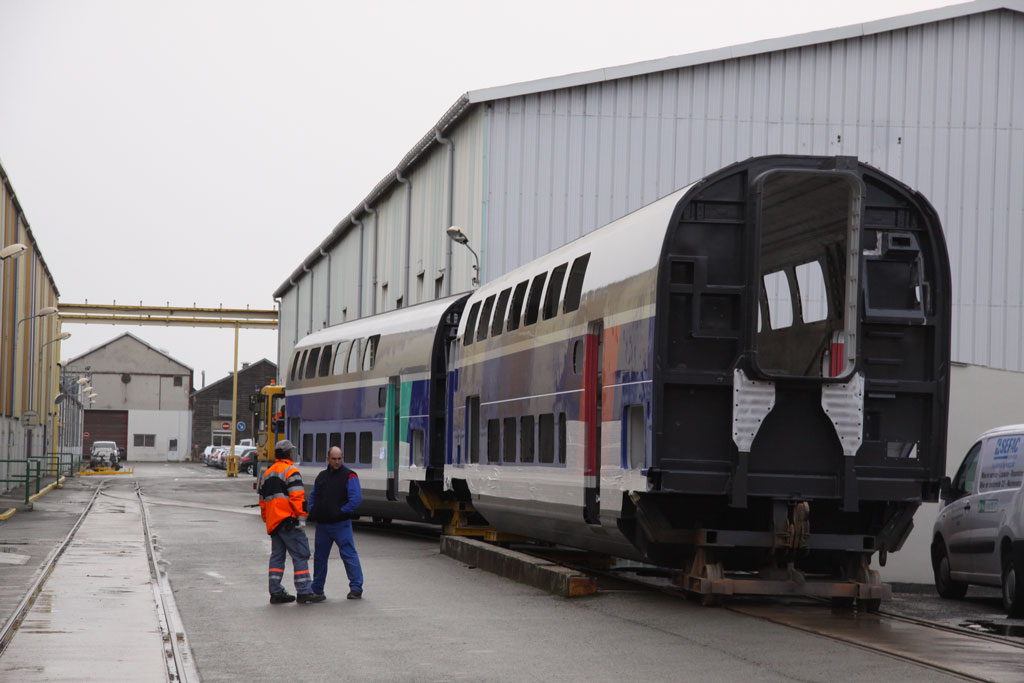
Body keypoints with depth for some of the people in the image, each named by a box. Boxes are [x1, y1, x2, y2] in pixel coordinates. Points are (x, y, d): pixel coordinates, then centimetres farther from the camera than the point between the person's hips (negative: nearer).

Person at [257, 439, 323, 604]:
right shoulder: (291, 471, -8)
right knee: (300, 555, -5)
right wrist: (301, 514, -13)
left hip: (273, 521, 8)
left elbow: (262, 500, 23)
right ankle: (304, 592, -8)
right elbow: (297, 497, -18)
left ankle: (276, 592, 10)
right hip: (288, 521, -8)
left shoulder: (267, 474, 19)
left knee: (277, 555, 11)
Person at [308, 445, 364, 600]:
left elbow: (356, 498, -14)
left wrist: (342, 512, -15)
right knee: (319, 556, 10)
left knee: (348, 555, -9)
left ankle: (356, 588, -5)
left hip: (341, 524, -6)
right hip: (322, 524, 6)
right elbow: (313, 496, 24)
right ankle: (317, 590, 19)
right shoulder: (321, 476, 15)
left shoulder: (349, 476, -5)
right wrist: (312, 512, 8)